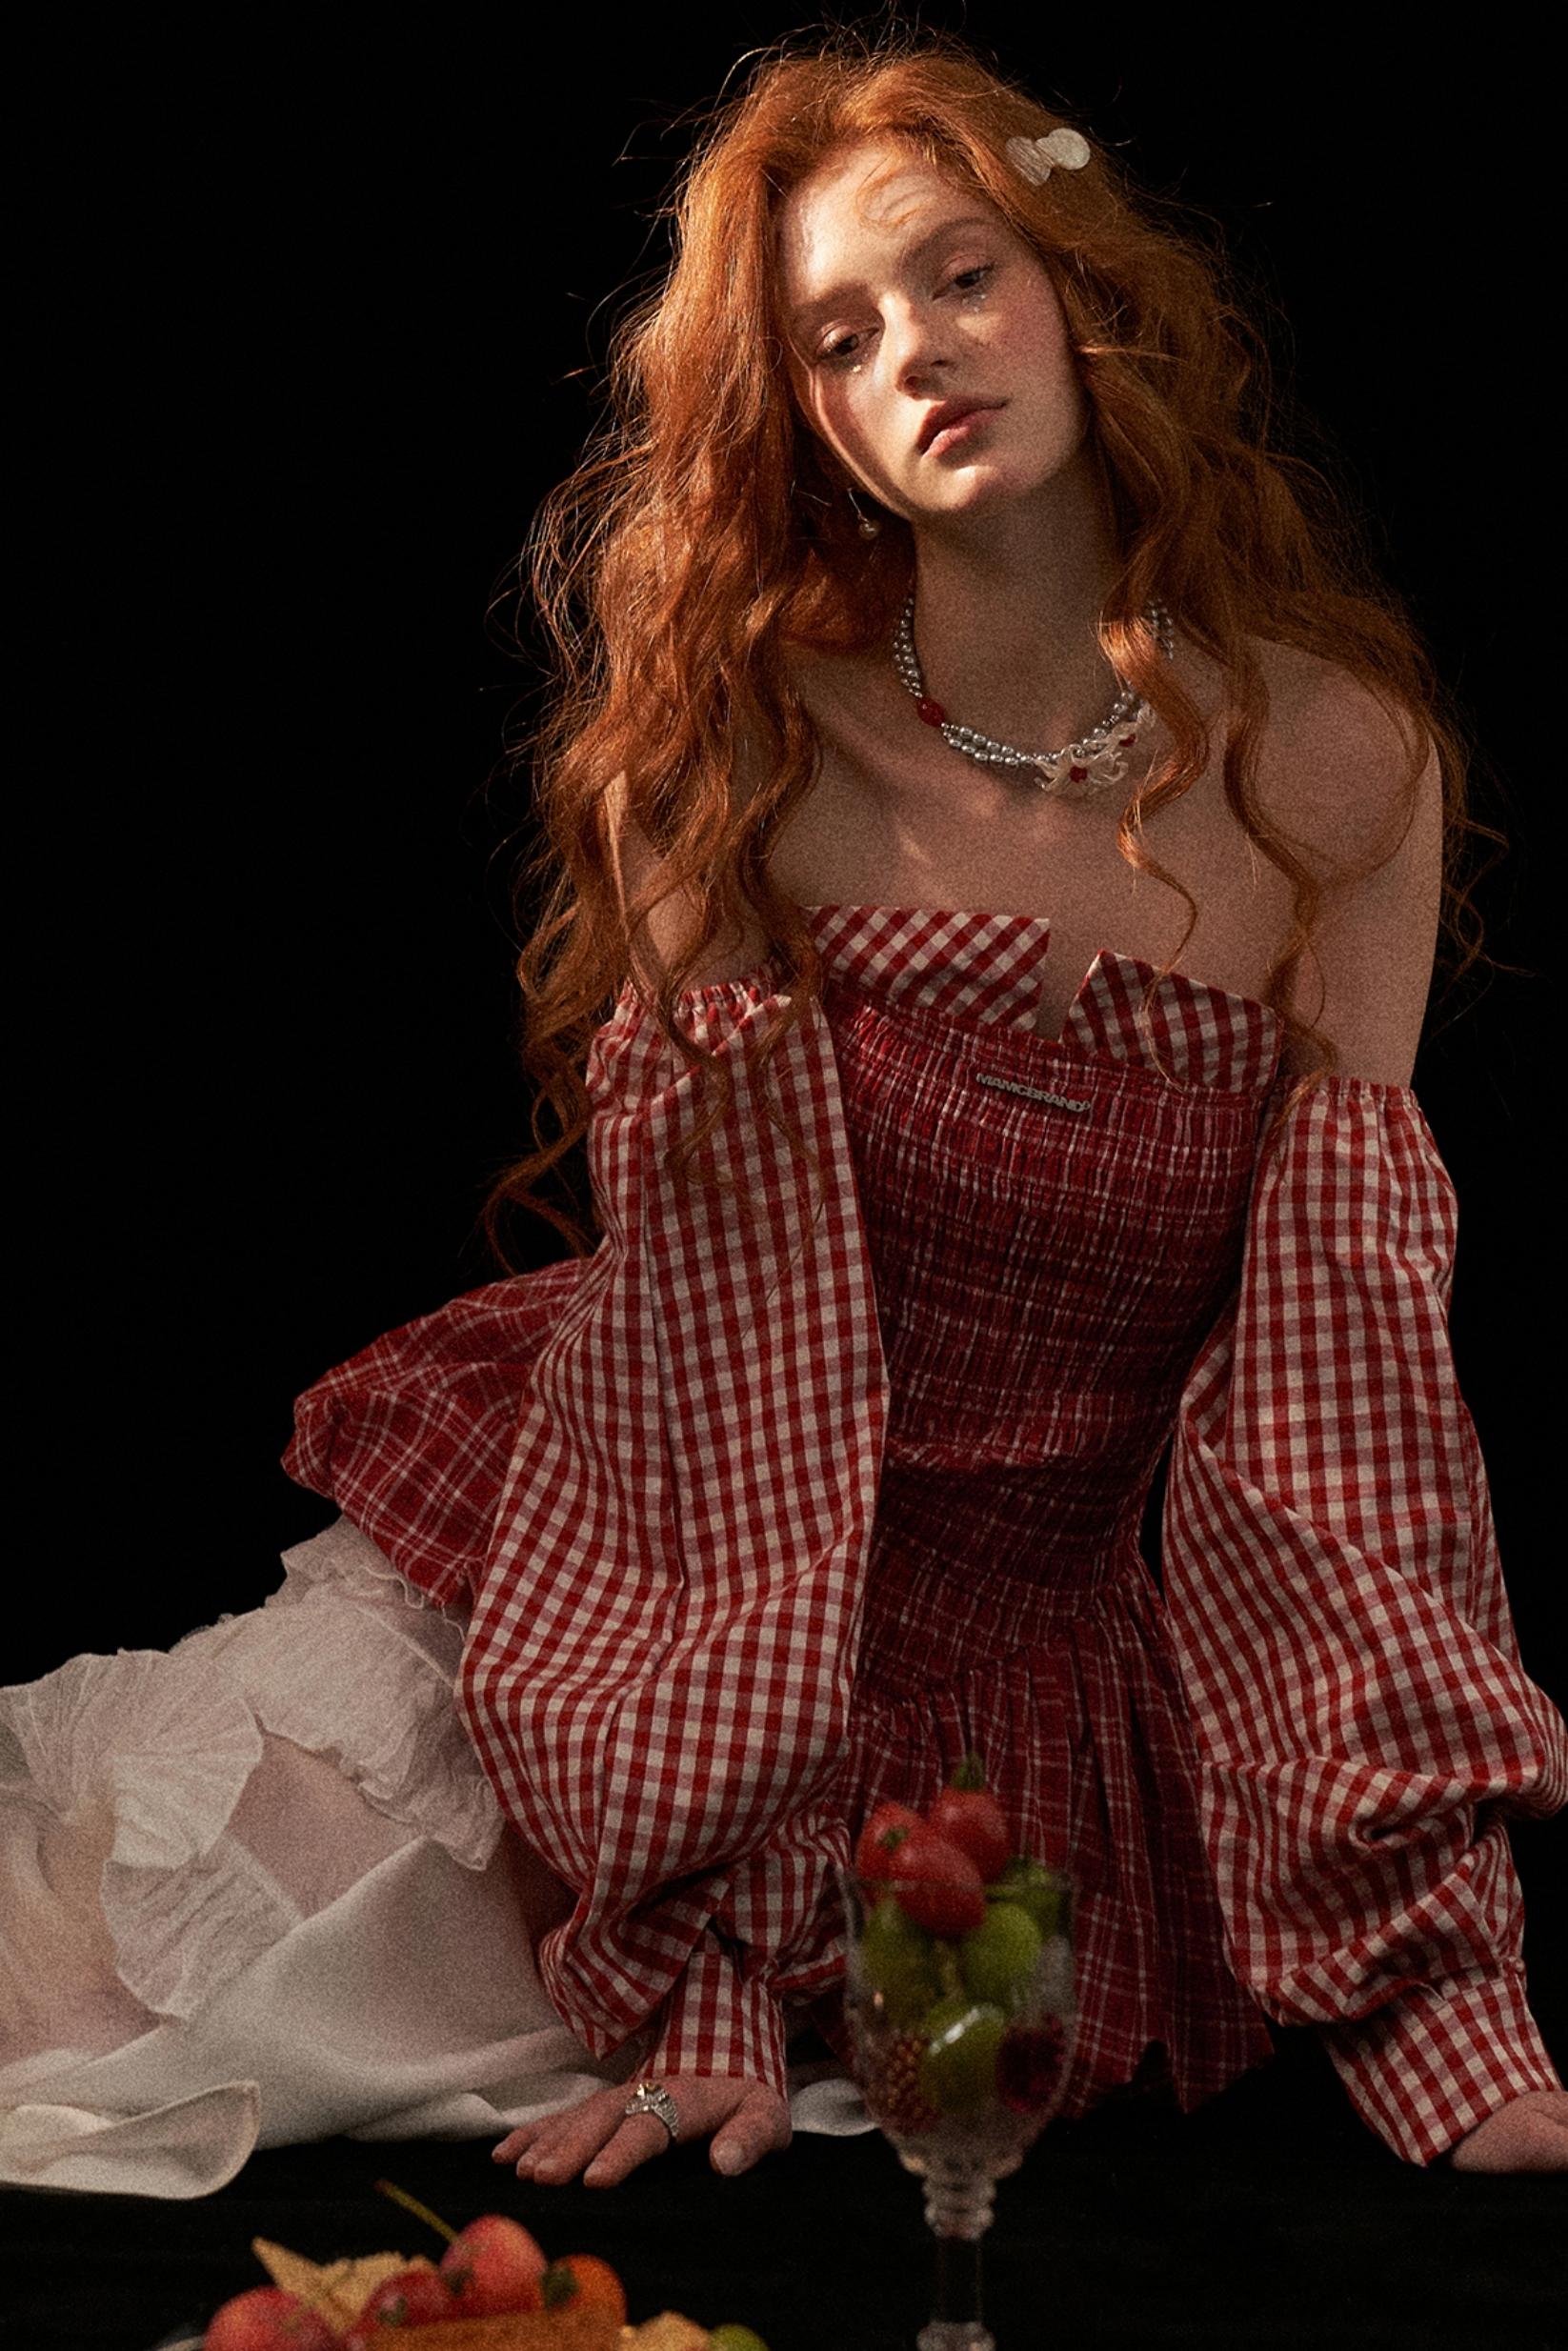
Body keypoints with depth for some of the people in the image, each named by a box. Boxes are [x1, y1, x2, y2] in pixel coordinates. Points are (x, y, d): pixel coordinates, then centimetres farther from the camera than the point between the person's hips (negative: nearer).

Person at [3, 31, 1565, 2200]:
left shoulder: (1338, 763, -5)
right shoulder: (741, 738, -8)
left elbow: (1342, 1358, -8)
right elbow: (729, 1304, -15)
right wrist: (710, 1958, -23)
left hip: (1013, 1669, 2)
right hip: (649, 1594, -2)